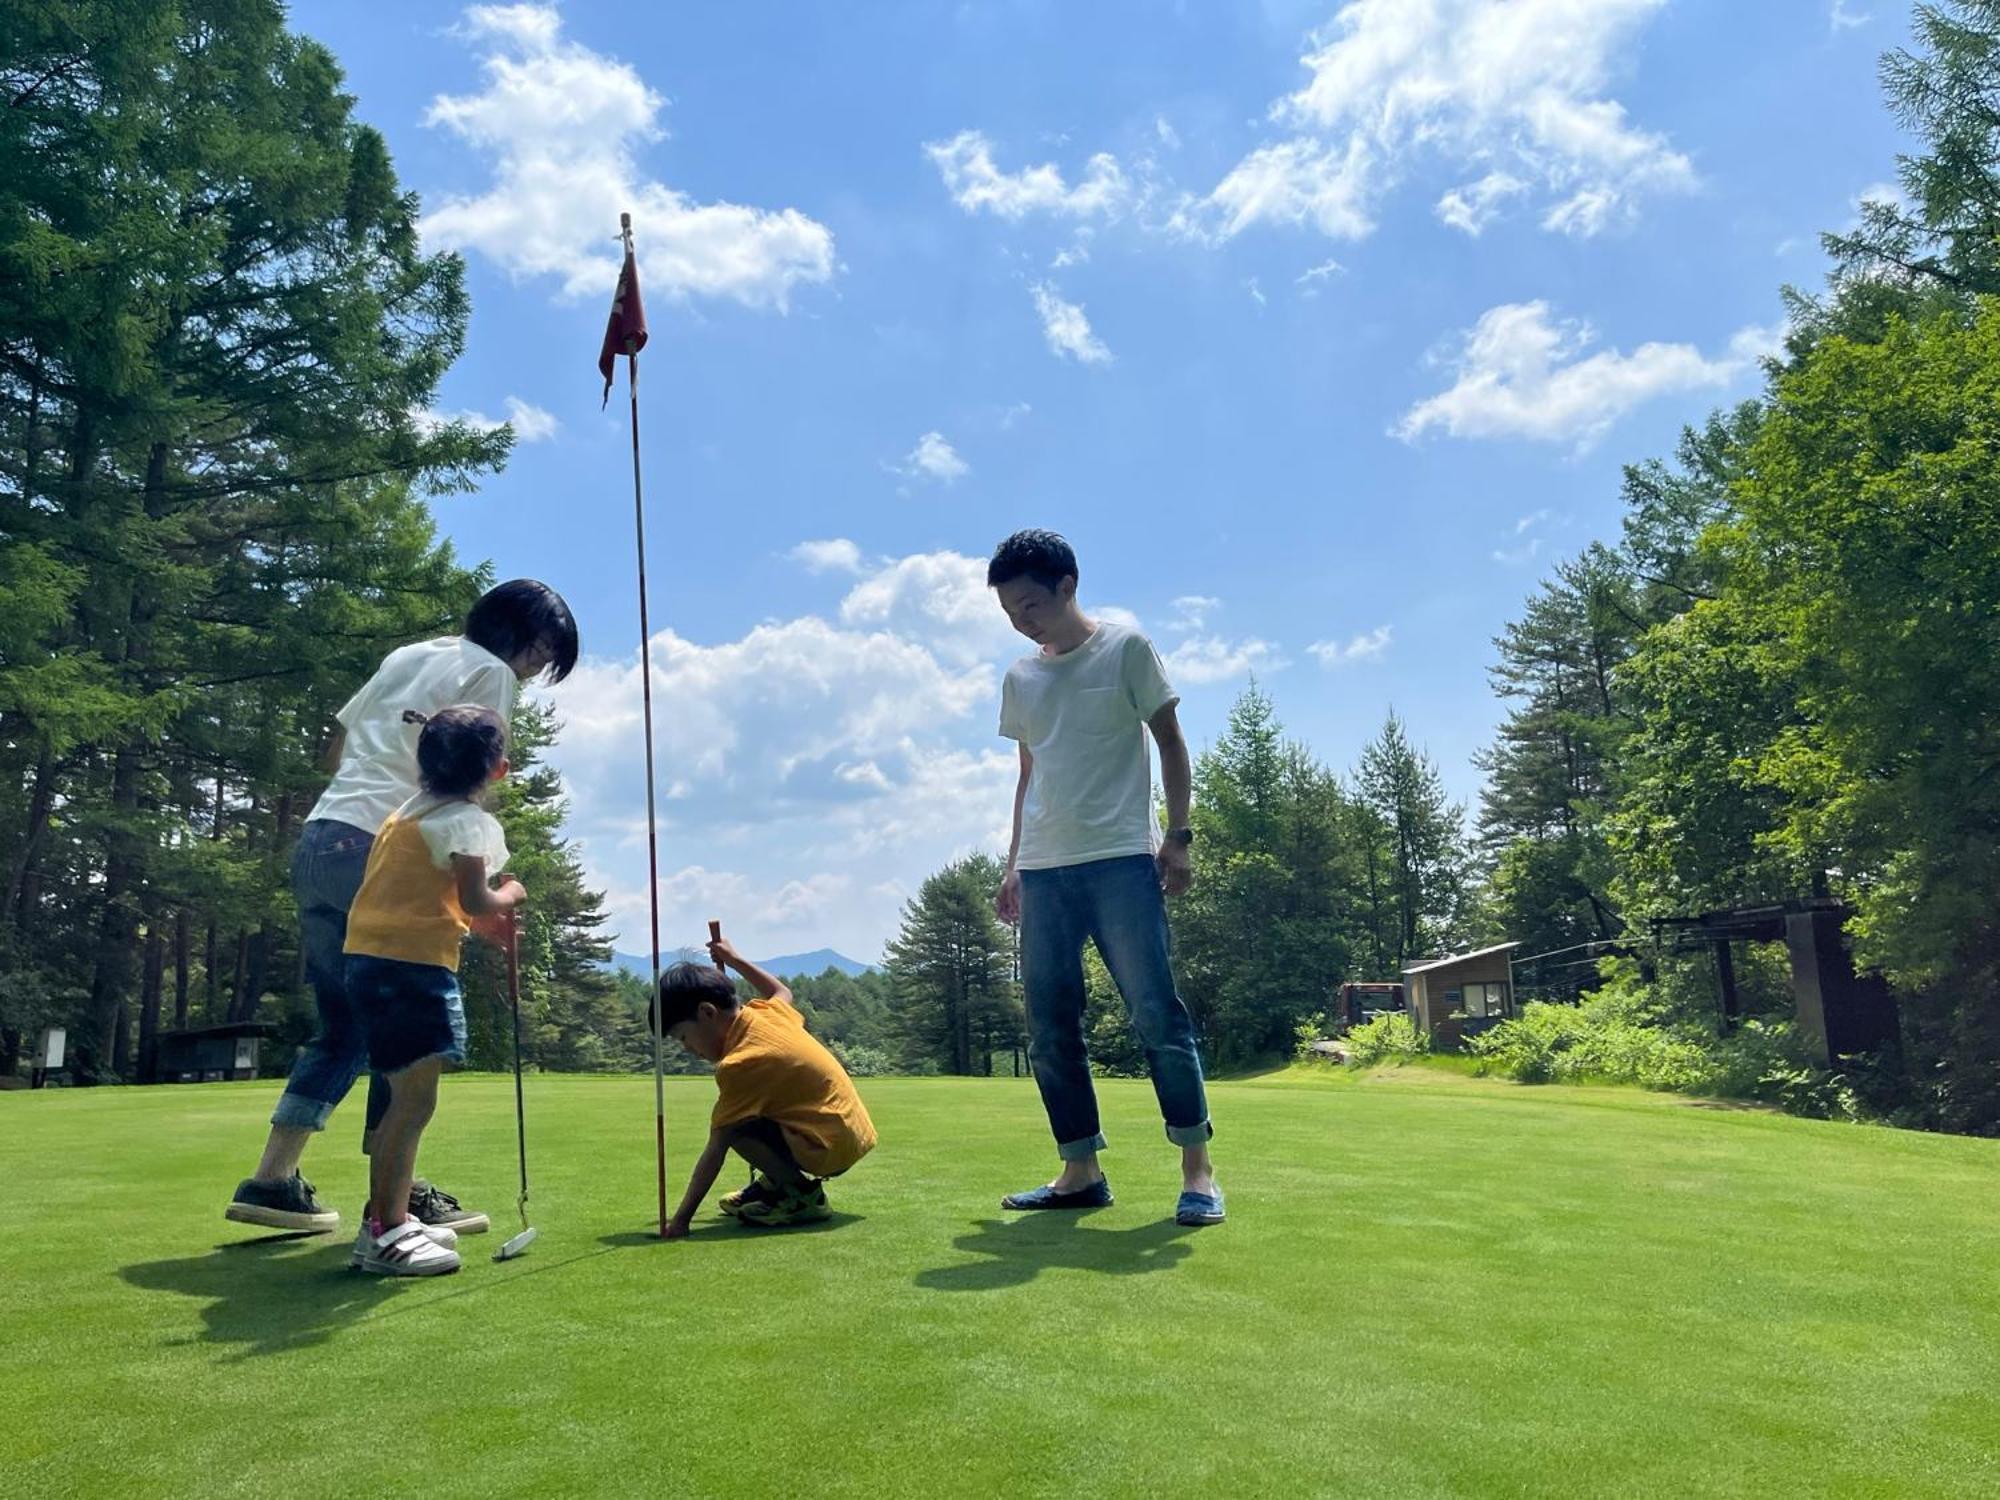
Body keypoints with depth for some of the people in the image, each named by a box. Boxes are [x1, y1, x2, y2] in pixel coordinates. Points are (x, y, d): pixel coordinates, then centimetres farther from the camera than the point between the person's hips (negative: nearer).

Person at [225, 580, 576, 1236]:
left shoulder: (408, 654, 24)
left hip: (319, 840, 8)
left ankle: (270, 1181, 14)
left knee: (343, 1028, 14)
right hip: (382, 853, -8)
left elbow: (335, 749, 25)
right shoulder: (492, 673, 0)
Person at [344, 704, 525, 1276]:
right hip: (411, 965, -10)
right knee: (415, 1099, -8)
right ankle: (382, 1234, -5)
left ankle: (392, 1218, 26)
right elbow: (475, 902, -20)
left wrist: (481, 921, 22)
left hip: (371, 961, 10)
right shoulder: (467, 820, -11)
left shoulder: (411, 811, 18)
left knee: (409, 1097, 17)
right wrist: (509, 896, 1)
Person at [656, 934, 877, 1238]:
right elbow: (782, 992, 32)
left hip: (830, 1149, -10)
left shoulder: (739, 1064, -19)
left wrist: (682, 1218, -13)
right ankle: (774, 1181, 16)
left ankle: (803, 1194, -8)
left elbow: (715, 1152, -17)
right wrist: (734, 959, 35)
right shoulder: (767, 1012, 3)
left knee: (734, 1126, -20)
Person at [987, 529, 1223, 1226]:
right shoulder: (1019, 678, 16)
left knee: (1156, 1012, -9)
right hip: (1042, 870, 6)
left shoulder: (1125, 648, 2)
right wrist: (1013, 865, 17)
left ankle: (1197, 1170, -1)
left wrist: (1179, 835, -6)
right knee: (1049, 1026, 2)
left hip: (1120, 859, -5)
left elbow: (1170, 742, 2)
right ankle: (1080, 1172, 11)